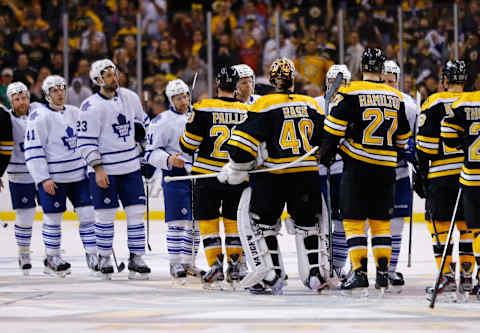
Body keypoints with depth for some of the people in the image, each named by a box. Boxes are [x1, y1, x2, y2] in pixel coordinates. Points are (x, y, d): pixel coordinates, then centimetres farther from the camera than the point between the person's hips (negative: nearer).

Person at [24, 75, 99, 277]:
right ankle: (52, 259, 15)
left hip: (79, 175, 5)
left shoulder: (74, 113, 10)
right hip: (52, 178, -5)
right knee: (53, 218, 2)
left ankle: (92, 255, 8)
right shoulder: (39, 117, -10)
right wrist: (43, 179, -17)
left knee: (88, 213, 0)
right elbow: (32, 150, -13)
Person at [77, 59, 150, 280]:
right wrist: (97, 168, -17)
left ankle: (136, 259, 7)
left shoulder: (129, 97, 5)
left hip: (131, 167, 5)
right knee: (105, 215, 1)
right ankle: (104, 258, 15)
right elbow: (86, 141, -12)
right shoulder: (91, 107, -12)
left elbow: (143, 123, 21)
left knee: (136, 212, 2)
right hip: (104, 170, -5)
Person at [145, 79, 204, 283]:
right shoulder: (162, 121, -8)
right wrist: (168, 160, -26)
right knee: (178, 220, -11)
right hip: (175, 176, -7)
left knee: (195, 221, 8)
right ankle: (175, 264, -7)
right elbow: (151, 153, -10)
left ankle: (188, 263, 16)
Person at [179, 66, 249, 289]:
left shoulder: (204, 108, -9)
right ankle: (235, 268, 12)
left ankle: (215, 266, -2)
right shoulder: (248, 112, 0)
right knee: (234, 222, 15)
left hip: (208, 176, -3)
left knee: (208, 221, 7)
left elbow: (188, 145, -7)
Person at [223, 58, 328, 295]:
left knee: (260, 221, 8)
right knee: (307, 222, 19)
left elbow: (245, 142, -10)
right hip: (307, 176, 4)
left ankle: (270, 275, -3)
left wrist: (234, 171, 1)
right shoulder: (310, 105, 8)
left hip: (272, 177, -4)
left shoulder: (265, 105, -6)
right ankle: (315, 273, 12)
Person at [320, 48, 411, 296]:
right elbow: (403, 138, 17)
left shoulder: (351, 92, -7)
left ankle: (359, 275, -9)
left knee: (354, 221, -1)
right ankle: (383, 275, 9)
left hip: (357, 166, -4)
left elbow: (334, 127, -8)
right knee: (381, 222, 12)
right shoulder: (396, 97, 8)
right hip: (386, 168, 4)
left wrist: (325, 154, 4)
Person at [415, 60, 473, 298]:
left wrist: (421, 173, 1)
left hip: (442, 174, -4)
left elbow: (426, 143, -6)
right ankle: (467, 276, 10)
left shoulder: (435, 103, -4)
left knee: (440, 223, 2)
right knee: (467, 224, 11)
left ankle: (447, 276, -5)